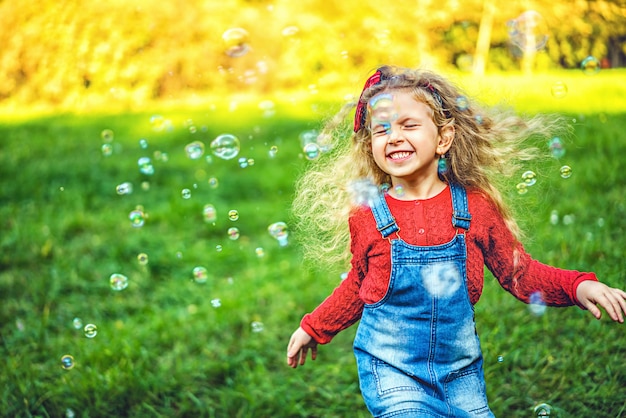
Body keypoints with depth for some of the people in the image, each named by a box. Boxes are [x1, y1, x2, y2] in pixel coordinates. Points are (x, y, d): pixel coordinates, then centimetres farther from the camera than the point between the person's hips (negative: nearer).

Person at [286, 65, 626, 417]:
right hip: (392, 371, -2)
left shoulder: (476, 207, -6)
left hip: (461, 371, 2)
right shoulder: (365, 214, -7)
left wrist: (578, 285, -10)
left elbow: (520, 272, 4)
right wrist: (314, 329, 15)